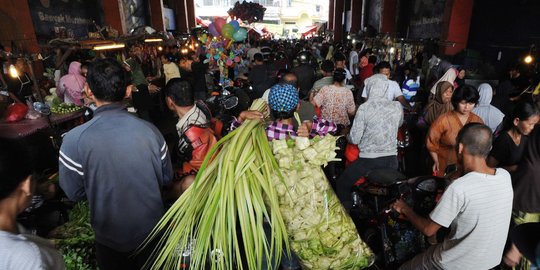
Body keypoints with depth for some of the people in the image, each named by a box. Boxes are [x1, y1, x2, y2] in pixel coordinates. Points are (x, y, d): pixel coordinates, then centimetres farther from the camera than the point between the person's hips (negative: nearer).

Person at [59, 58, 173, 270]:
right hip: (153, 230, 2)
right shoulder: (149, 130, -18)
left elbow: (74, 193, -9)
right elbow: (166, 178, -5)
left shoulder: (75, 140, -23)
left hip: (111, 238, -1)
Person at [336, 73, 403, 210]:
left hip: (369, 160, -5)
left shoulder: (364, 108, -16)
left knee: (342, 184, 13)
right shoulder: (397, 106, -2)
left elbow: (354, 139, -15)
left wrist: (348, 136, 7)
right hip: (391, 160, 5)